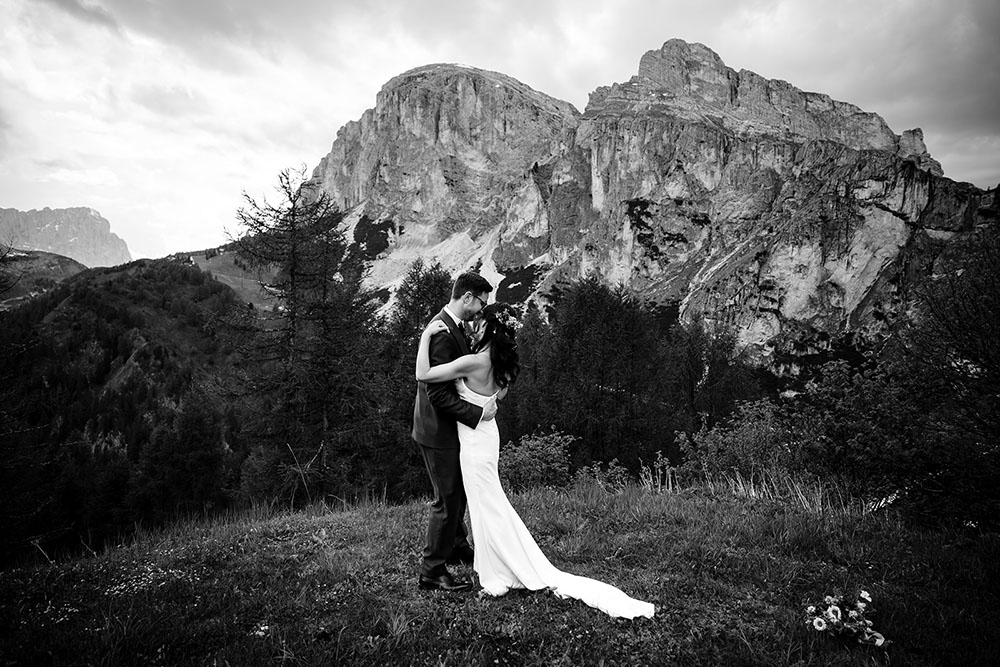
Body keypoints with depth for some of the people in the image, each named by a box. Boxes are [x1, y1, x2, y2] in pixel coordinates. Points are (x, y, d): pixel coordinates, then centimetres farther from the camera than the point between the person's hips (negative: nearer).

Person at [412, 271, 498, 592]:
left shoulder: (454, 327, 6)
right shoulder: (442, 332, -26)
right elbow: (437, 393, -28)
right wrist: (477, 413, -25)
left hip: (449, 426, 10)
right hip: (438, 430, -10)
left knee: (458, 492, 24)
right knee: (447, 499, 1)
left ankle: (457, 546, 44)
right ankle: (431, 571, 16)